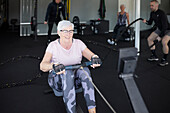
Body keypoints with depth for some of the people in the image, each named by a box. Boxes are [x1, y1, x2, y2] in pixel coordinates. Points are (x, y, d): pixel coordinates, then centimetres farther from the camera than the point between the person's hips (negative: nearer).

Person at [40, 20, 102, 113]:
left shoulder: (78, 43, -1)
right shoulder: (53, 46, -9)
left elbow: (90, 55, -10)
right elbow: (42, 65, -20)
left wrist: (95, 58, -35)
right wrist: (54, 66, -43)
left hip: (76, 77, 2)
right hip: (58, 79, -2)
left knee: (84, 70, -31)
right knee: (67, 73, -36)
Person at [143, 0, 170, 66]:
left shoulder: (161, 13, -29)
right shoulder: (152, 13, -4)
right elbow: (150, 22, 6)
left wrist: (160, 37, -37)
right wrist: (146, 22, -17)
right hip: (159, 29, 9)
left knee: (164, 42, -31)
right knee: (149, 39, 4)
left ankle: (165, 60, -14)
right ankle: (154, 56, 14)